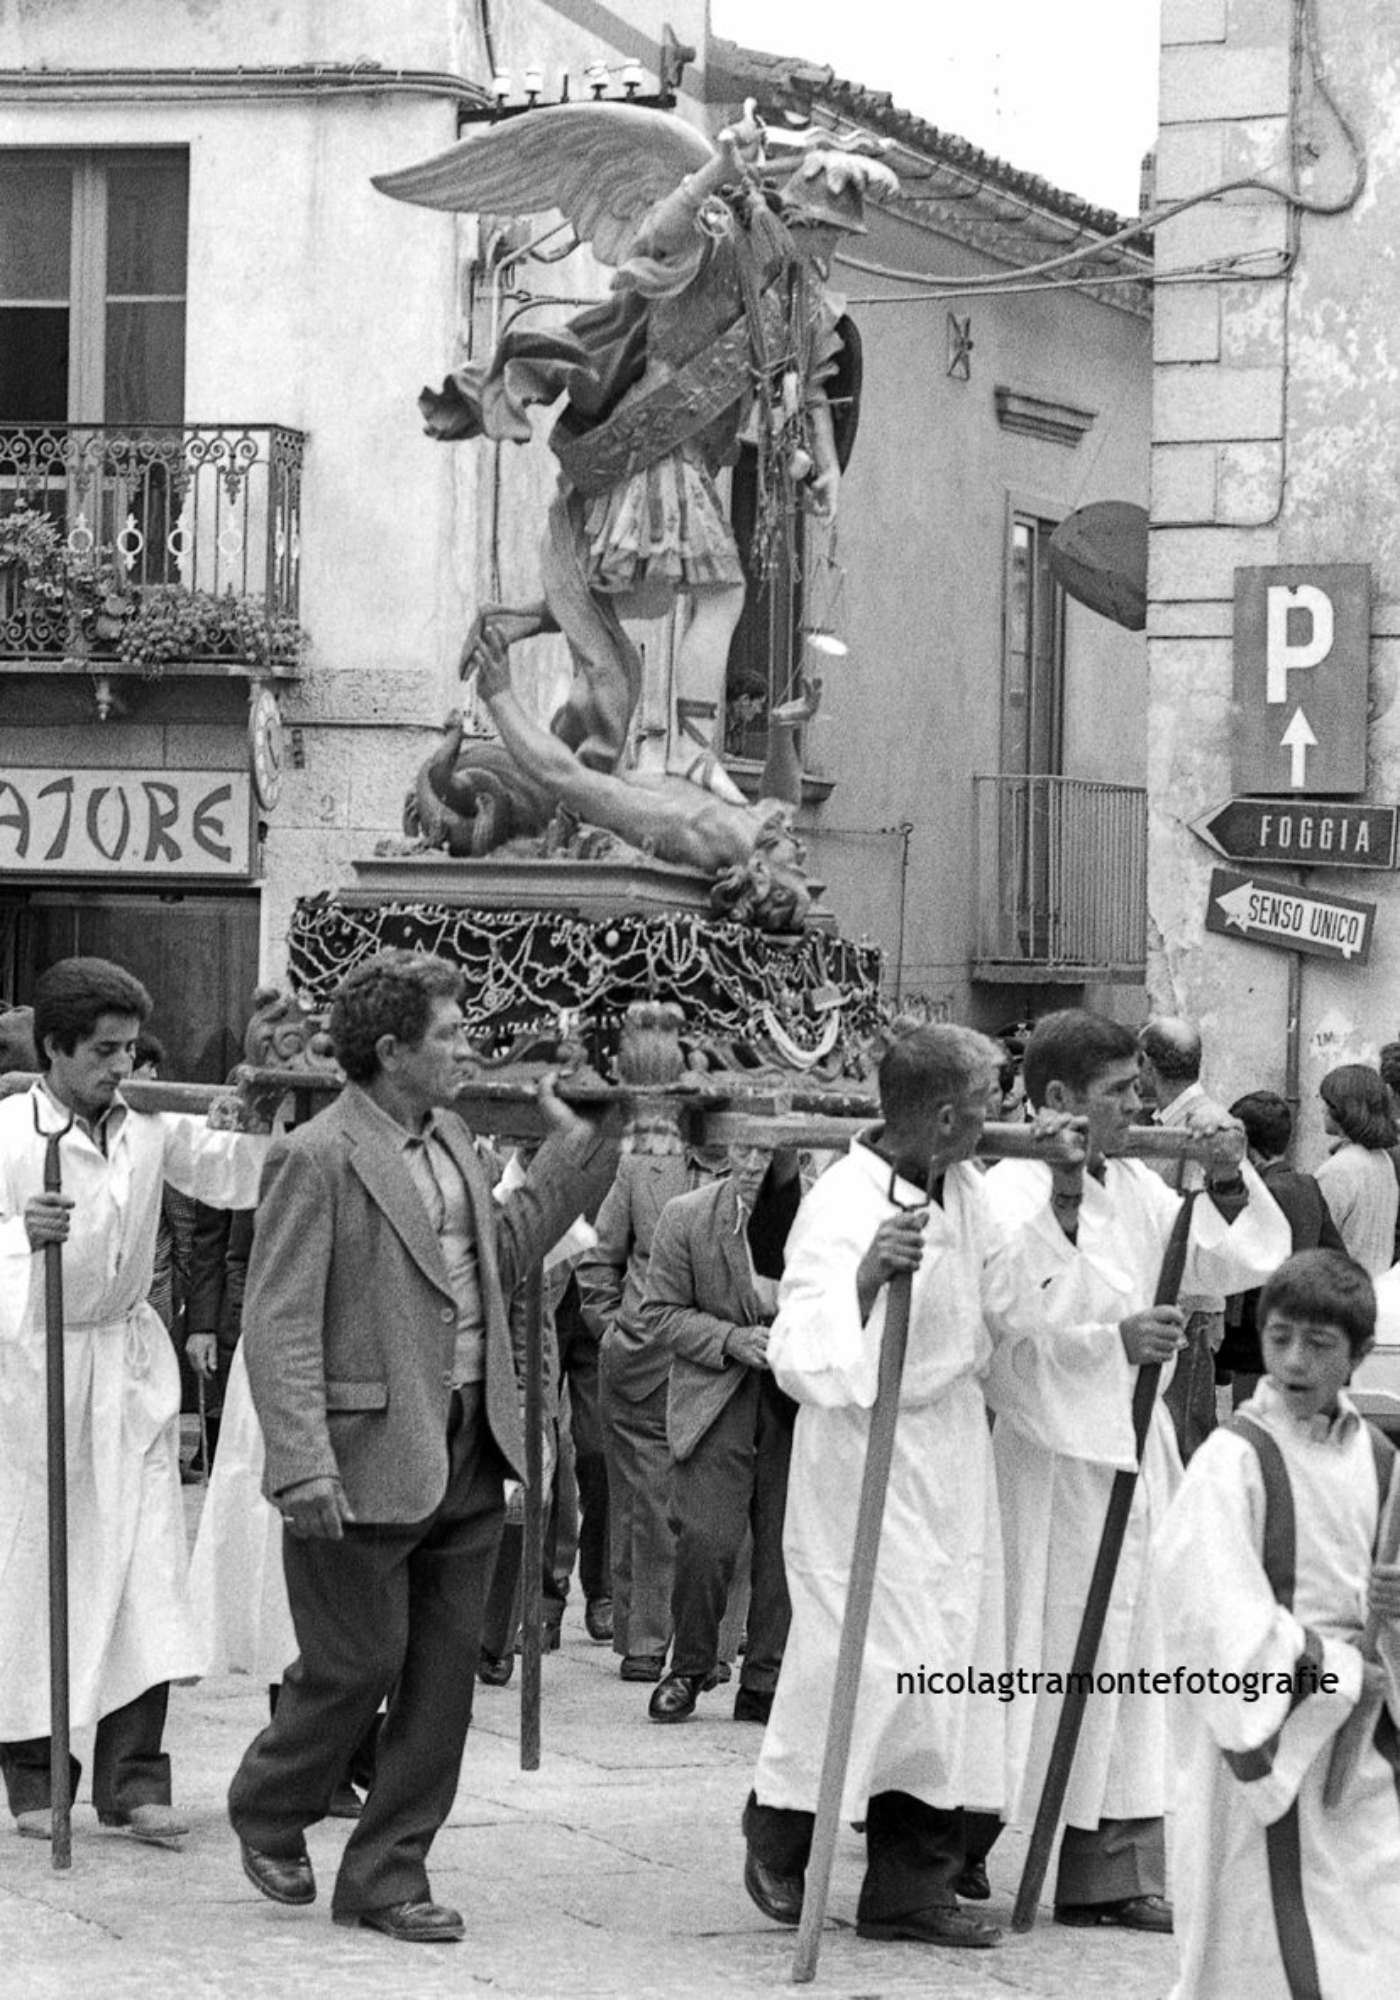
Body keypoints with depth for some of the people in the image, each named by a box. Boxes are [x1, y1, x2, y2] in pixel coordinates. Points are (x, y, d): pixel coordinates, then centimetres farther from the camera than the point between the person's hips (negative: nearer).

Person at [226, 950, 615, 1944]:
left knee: (444, 1675, 8)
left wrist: (572, 1153, 17)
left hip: (468, 1454, 8)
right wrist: (303, 1465, -24)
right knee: (358, 1664, 1)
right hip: (369, 1460, -8)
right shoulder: (318, 1160, -13)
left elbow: (498, 1258, 22)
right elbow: (280, 1324, -17)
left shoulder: (451, 1139, 12)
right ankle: (269, 1811, 28)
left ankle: (387, 1877, 17)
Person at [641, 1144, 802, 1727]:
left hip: (797, 1399, 1)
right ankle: (687, 1671, 9)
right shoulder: (686, 1217, 0)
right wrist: (732, 1339, -13)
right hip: (717, 1398, -1)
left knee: (785, 1546, 1)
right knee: (706, 1541, -10)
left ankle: (764, 1683, 13)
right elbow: (660, 1315, 1)